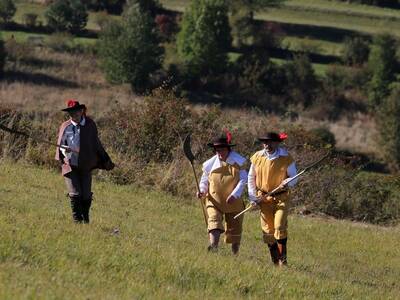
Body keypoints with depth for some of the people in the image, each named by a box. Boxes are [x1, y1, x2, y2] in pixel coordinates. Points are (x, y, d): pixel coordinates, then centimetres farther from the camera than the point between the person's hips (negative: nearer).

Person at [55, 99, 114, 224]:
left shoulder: (90, 125, 2)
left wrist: (106, 161, 14)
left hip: (85, 166, 1)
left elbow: (96, 144, 11)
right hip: (70, 166, -1)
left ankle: (85, 218, 26)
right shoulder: (65, 127, 0)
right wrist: (64, 150, -21)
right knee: (75, 195, -8)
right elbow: (60, 146, 3)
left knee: (86, 196, 3)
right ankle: (77, 220, 4)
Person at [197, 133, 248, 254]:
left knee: (235, 230, 9)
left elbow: (243, 180, -7)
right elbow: (204, 180, 12)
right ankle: (213, 247, -37)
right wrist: (202, 191, -9)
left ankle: (235, 254, 25)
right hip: (214, 201, 0)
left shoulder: (238, 162, -4)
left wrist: (235, 194, -19)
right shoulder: (210, 164, 1)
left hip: (233, 202, 0)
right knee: (214, 223, -23)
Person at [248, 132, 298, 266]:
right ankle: (275, 261, 18)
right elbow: (251, 178, 12)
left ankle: (283, 259, -7)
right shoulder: (257, 158, 0)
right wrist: (253, 197, 5)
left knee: (280, 227, -16)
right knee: (268, 230, 6)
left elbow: (294, 177, 2)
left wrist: (286, 183, -21)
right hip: (264, 198, 3)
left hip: (281, 198, -3)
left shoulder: (286, 158, -8)